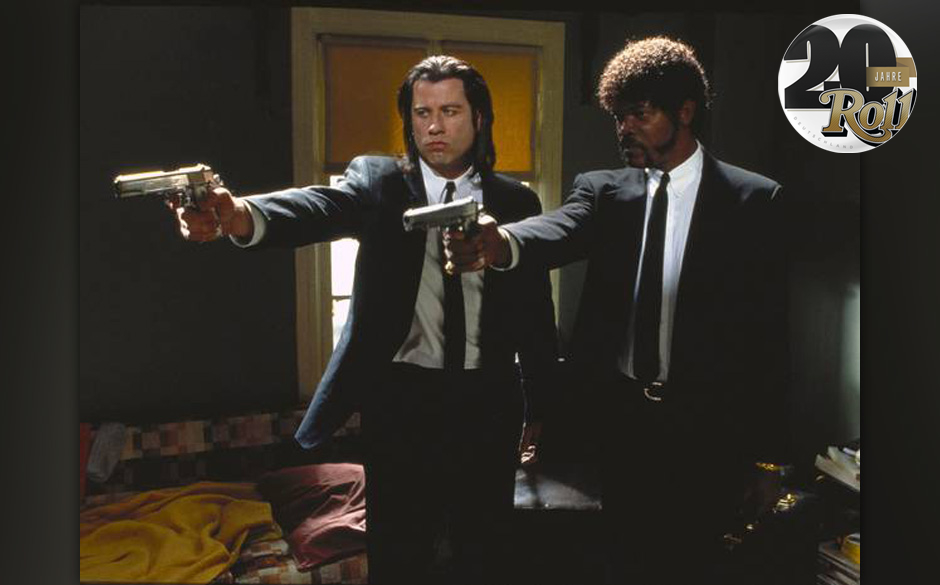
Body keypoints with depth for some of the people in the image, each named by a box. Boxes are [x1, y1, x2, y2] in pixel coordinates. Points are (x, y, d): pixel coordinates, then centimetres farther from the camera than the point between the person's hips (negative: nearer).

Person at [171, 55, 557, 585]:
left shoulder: (516, 201, 3)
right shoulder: (377, 181, -2)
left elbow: (536, 309, 4)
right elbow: (323, 207, -24)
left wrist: (538, 406, 5)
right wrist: (242, 215, -45)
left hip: (488, 401, 2)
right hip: (401, 398, -1)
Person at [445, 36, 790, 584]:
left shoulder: (753, 200, -3)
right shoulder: (602, 190, 4)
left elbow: (770, 334, -4)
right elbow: (559, 231, -18)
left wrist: (768, 456, -4)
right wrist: (501, 242, -43)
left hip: (705, 430, -2)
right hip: (621, 419, 3)